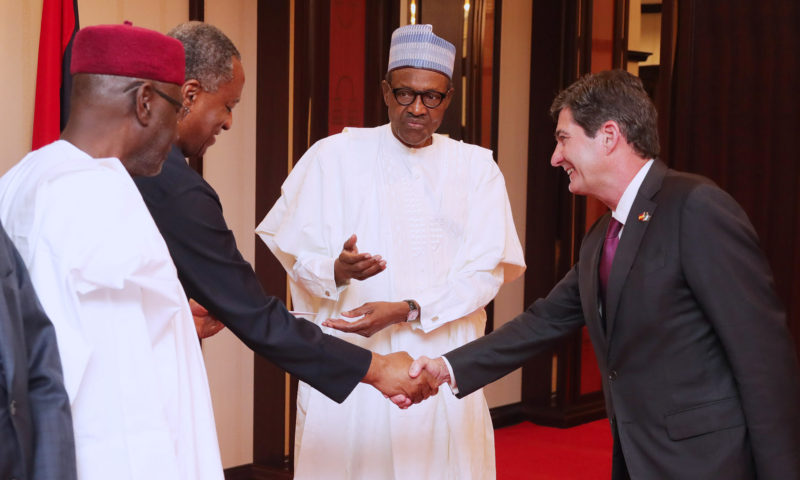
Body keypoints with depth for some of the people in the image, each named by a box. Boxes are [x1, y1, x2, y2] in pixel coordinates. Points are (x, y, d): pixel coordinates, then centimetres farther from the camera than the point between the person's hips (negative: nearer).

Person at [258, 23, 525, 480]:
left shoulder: (476, 167, 5)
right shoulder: (335, 156, 1)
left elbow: (487, 271, -2)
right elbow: (299, 257, 0)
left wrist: (406, 312, -15)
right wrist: (336, 271, -23)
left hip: (441, 365, 1)